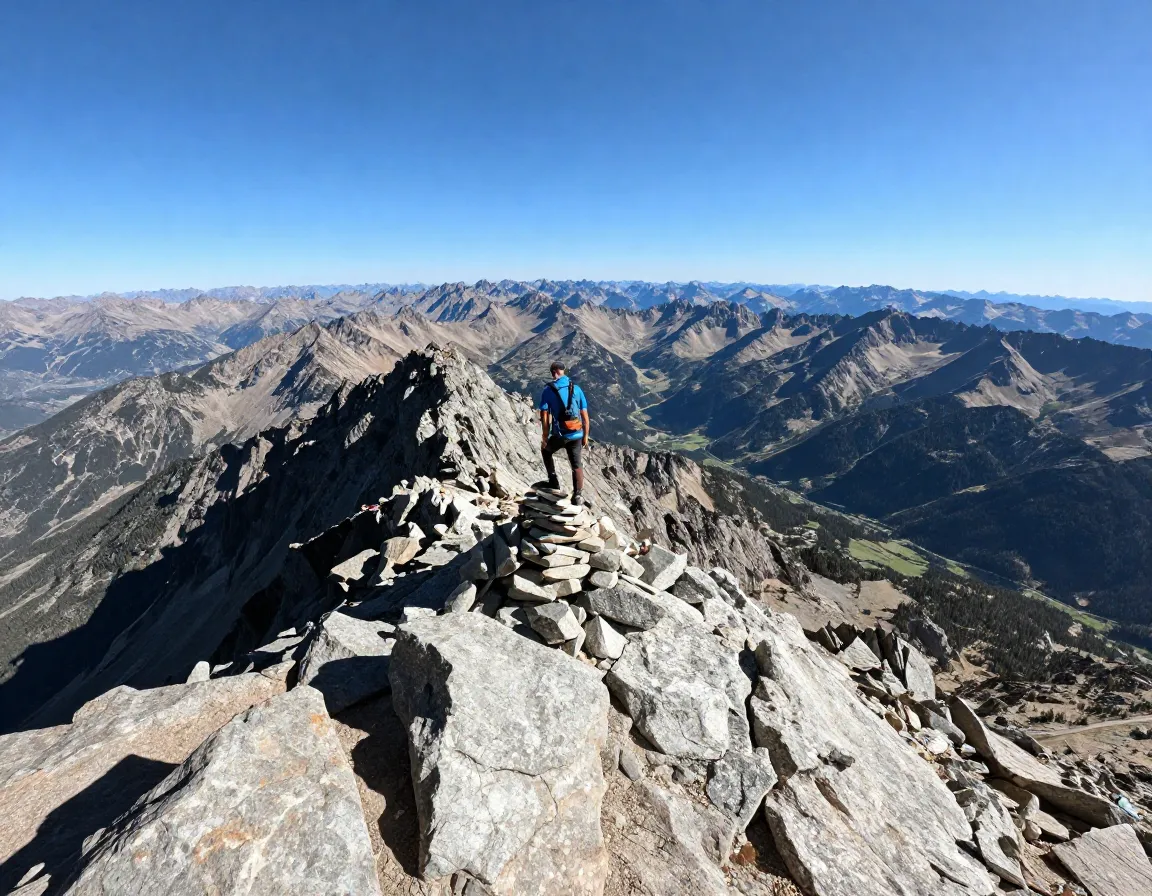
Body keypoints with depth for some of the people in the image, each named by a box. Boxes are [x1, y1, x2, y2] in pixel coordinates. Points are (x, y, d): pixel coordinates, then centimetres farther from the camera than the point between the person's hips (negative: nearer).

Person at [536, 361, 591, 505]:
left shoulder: (548, 391, -4)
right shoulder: (576, 389, 3)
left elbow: (545, 418, -7)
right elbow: (585, 416, 3)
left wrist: (544, 438, 2)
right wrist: (585, 437, 12)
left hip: (559, 435, -2)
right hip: (576, 435, 2)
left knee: (546, 451, 28)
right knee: (577, 465, 12)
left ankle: (553, 482, 26)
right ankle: (578, 495, 4)